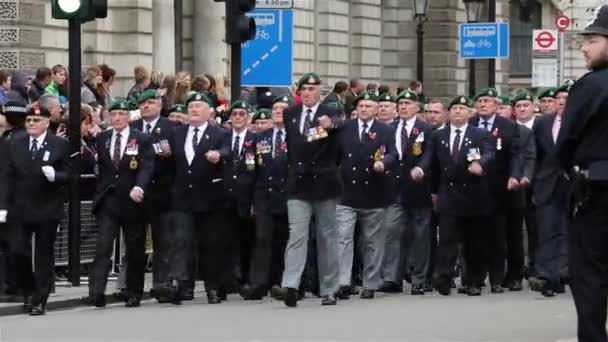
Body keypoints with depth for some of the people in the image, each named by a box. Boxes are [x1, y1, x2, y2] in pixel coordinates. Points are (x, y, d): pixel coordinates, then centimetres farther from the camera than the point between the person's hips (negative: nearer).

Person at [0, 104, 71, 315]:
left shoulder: (60, 145, -1)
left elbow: (68, 175, -2)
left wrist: (54, 176, -23)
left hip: (47, 210, -2)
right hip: (20, 209, 2)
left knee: (44, 256, 3)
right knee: (18, 251, -4)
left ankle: (40, 300, 9)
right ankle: (28, 290, 19)